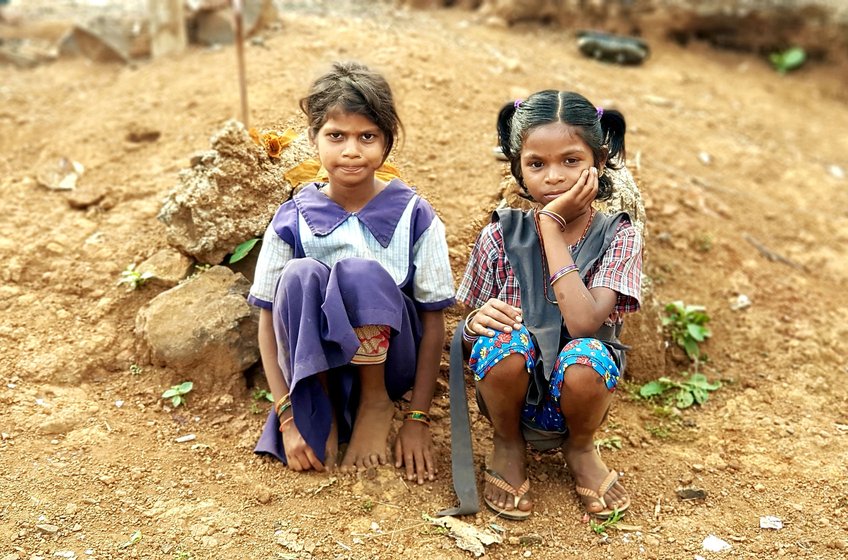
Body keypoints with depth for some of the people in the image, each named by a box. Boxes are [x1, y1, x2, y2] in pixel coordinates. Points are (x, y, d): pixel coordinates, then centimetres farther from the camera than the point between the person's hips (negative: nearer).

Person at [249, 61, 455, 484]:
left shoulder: (414, 217, -9)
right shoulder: (291, 221, -6)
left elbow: (434, 321, -6)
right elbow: (268, 323, -5)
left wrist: (418, 420, -10)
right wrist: (287, 417, -14)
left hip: (388, 360, 0)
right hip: (315, 366, 1)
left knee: (360, 273, -32)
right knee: (300, 275, -30)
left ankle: (377, 402, -8)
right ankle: (318, 412, -12)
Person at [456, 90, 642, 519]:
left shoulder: (618, 237, -8)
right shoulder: (501, 237, -5)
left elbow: (584, 323, -26)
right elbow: (465, 340, 2)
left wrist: (552, 227, -21)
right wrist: (476, 323, -23)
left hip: (572, 398, 0)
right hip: (513, 393, 1)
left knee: (586, 355, -33)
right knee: (506, 340, -31)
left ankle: (581, 448, 3)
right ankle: (508, 445, 2)